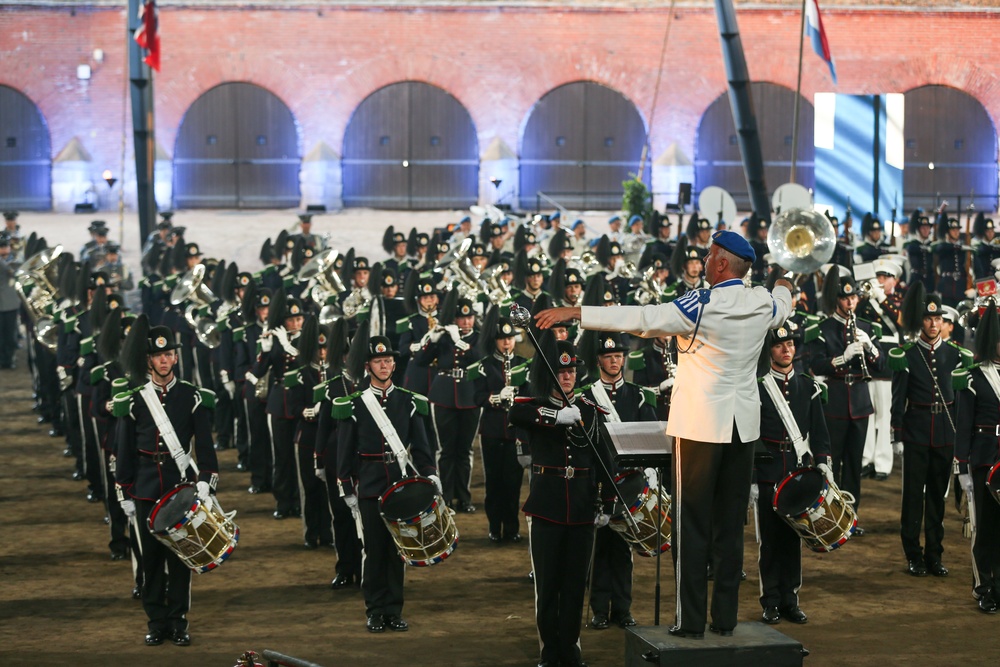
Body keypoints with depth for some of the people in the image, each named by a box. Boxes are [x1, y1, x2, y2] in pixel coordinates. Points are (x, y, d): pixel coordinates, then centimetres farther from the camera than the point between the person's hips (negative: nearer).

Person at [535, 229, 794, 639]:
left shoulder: (703, 306, -15)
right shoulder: (763, 303, 3)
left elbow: (639, 319, -19)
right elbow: (782, 308, 28)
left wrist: (574, 312, -15)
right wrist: (784, 286, 53)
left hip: (701, 425, -5)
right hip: (743, 425, 5)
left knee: (692, 524, 0)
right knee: (731, 523, 10)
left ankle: (691, 620, 1)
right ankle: (726, 617, 15)